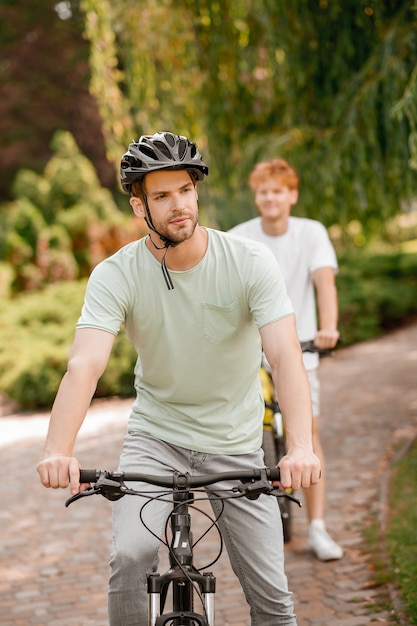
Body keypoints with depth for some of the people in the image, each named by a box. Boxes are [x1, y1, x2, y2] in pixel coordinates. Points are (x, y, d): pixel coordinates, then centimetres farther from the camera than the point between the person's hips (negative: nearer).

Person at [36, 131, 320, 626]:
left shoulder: (251, 263, -15)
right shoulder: (115, 276, -15)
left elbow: (285, 357, -25)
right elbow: (84, 364, -28)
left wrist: (300, 447, -41)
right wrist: (58, 451, -45)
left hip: (235, 444, 1)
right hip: (155, 435, 0)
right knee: (130, 554, -24)